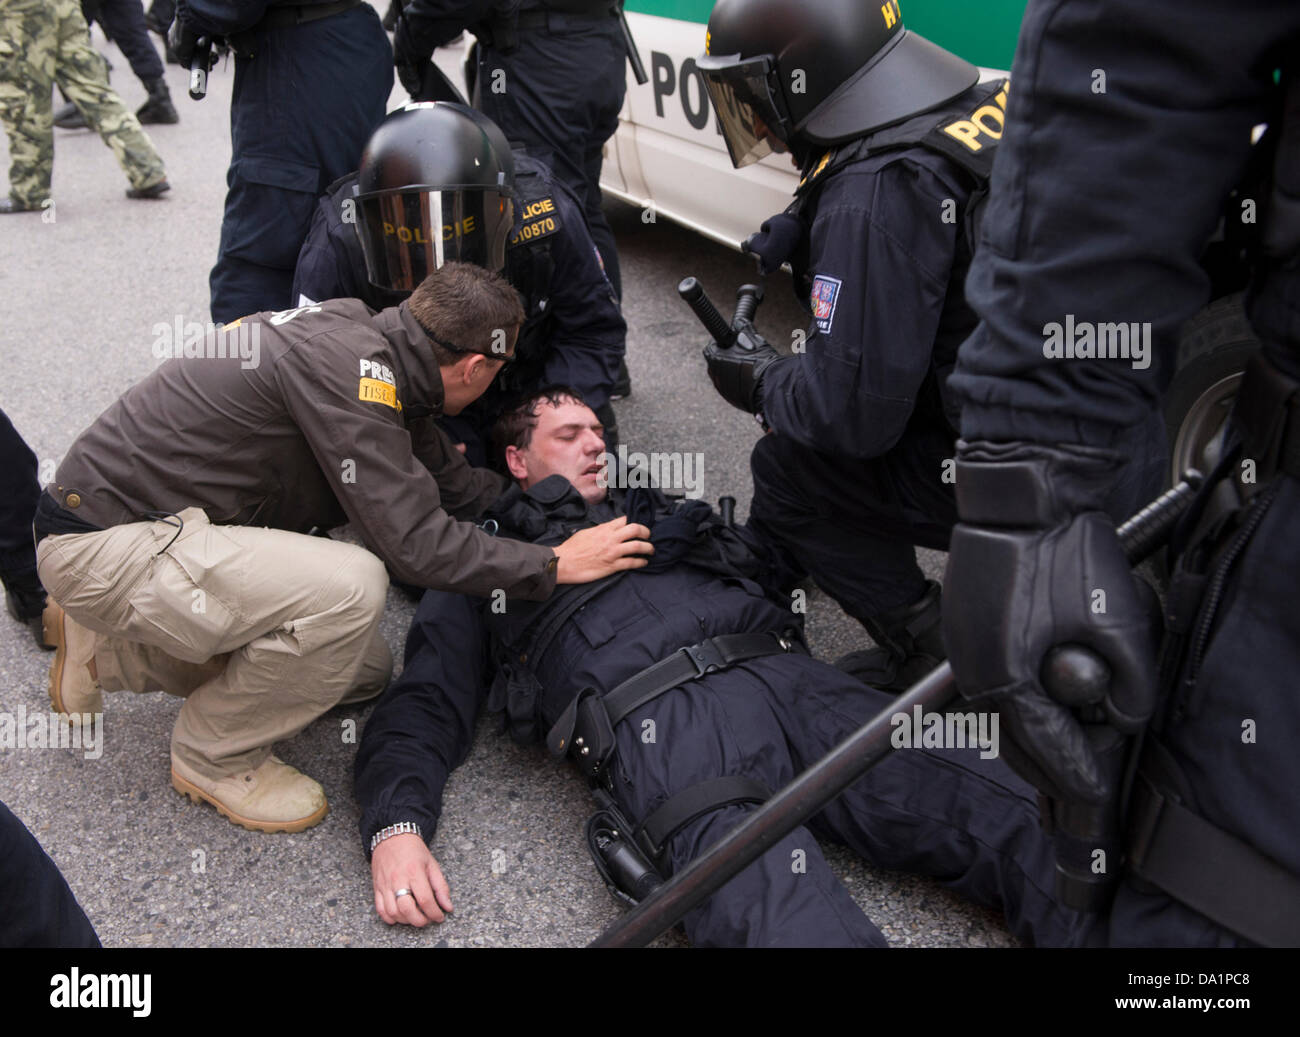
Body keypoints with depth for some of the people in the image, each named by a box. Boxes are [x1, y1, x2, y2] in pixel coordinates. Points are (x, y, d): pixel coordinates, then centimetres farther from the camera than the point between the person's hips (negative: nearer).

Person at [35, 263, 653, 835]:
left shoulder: (365, 338, 3)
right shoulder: (346, 366, -25)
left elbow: (447, 484, 14)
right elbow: (413, 544, -26)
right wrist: (555, 565, -16)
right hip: (97, 544, -10)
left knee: (365, 671, 11)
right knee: (351, 588, -30)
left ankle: (108, 650, 22)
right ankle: (216, 758, -2)